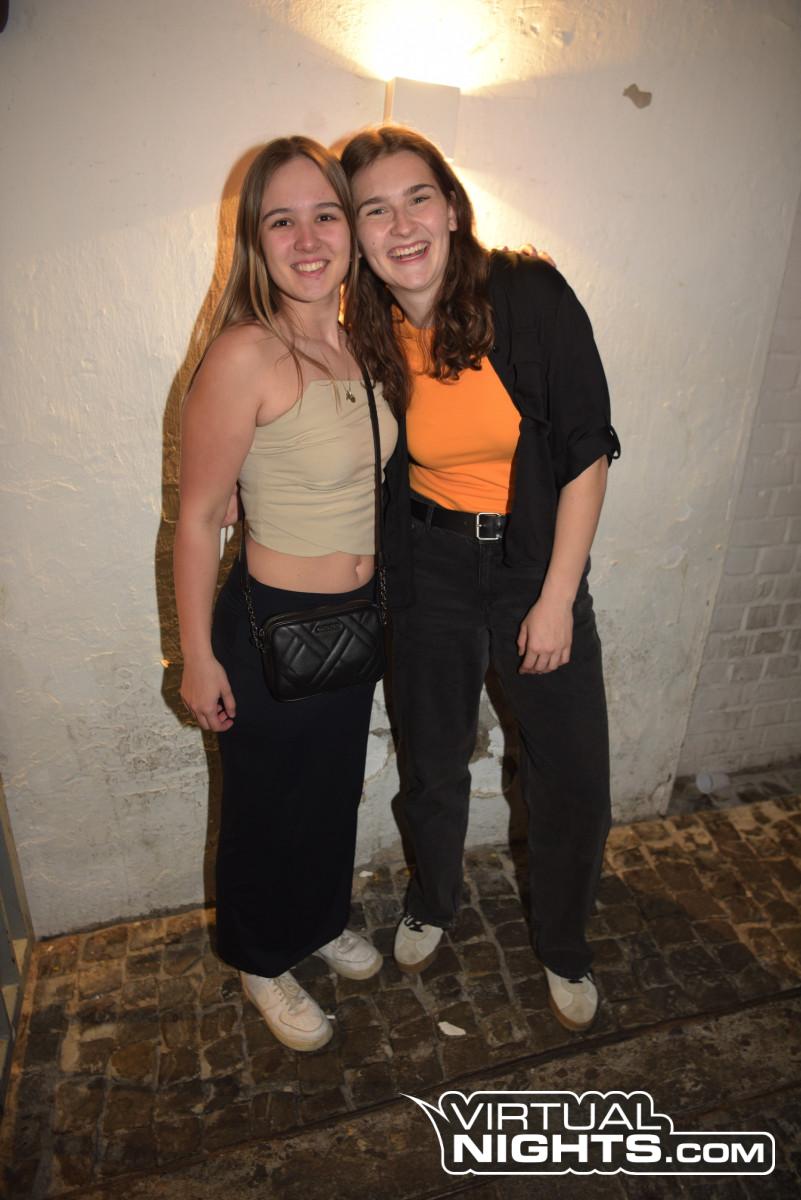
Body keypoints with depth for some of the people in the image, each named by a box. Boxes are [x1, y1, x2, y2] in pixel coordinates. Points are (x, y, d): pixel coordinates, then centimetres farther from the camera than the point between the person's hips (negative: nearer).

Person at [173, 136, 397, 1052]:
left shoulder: (352, 343, 2)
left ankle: (323, 921, 55)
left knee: (335, 788, 26)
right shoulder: (245, 356, -21)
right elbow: (197, 518, -17)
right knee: (268, 807, 16)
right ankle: (263, 963, 46)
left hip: (356, 618, 7)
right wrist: (197, 658, -12)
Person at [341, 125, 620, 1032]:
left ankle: (563, 946, 37)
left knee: (573, 782, 6)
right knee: (432, 762, 16)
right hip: (429, 573, 2)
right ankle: (432, 902, 48)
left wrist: (556, 599, -14)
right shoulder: (369, 337, -5)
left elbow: (586, 454, -13)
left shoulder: (532, 298, -14)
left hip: (538, 566, -1)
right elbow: (384, 466, 7)